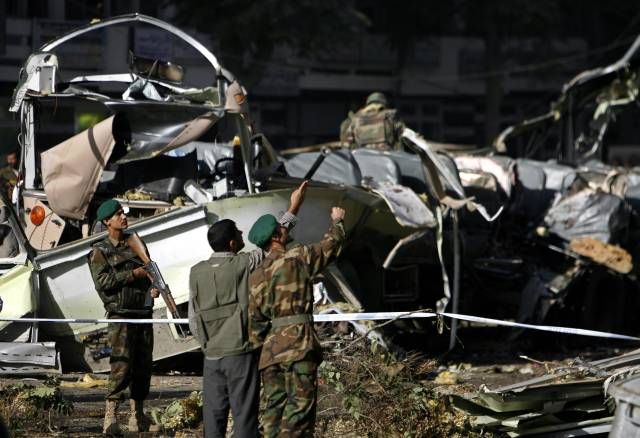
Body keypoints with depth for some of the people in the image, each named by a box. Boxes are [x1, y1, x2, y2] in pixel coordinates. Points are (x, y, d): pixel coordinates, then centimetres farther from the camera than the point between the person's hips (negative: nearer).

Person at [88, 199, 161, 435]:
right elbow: (102, 281, -13)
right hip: (120, 315, -6)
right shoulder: (99, 251, -1)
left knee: (143, 366, 8)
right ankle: (110, 419, -14)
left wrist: (154, 287, -3)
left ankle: (137, 417, 17)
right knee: (121, 366, -15)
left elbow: (149, 271, 19)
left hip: (143, 312, 6)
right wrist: (132, 274, -15)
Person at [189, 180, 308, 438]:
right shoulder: (243, 265, -9)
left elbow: (193, 319, 9)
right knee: (244, 416, -2)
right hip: (241, 353, -5)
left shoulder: (197, 272, 5)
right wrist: (294, 207, 8)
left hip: (211, 356, 5)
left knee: (214, 416, 6)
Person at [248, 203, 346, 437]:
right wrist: (337, 222, 34)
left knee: (274, 407, 9)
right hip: (299, 344, -5)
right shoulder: (298, 257, -2)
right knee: (300, 404, -8)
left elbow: (255, 318, 8)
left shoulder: (256, 275, 10)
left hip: (270, 349, 6)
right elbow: (331, 245, 15)